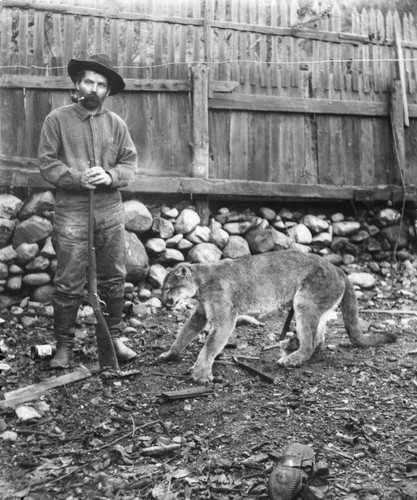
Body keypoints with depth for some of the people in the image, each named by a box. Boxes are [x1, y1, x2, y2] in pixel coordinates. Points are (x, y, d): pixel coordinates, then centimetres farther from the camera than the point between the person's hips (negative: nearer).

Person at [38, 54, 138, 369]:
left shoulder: (116, 123, 9)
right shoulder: (58, 119, 1)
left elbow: (130, 163, 7)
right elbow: (47, 163, -3)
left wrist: (110, 176, -14)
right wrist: (77, 178, -18)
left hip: (110, 210, 3)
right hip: (71, 210, -3)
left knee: (114, 278, 9)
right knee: (69, 283, 0)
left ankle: (115, 337, 24)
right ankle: (64, 345, 12)